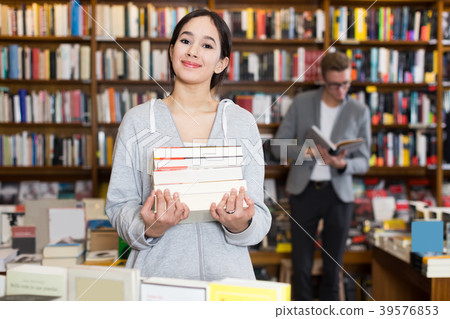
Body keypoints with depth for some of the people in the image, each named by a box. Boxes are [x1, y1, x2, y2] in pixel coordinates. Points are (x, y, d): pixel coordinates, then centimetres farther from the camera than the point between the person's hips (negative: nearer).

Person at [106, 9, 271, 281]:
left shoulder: (243, 123, 2)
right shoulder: (137, 122, 0)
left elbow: (260, 219, 3)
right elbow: (120, 206, 1)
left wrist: (241, 225, -18)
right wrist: (148, 228, -18)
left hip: (226, 272, 1)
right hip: (157, 270, 0)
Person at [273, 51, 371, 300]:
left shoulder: (359, 111, 2)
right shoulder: (301, 103, 2)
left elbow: (363, 162, 4)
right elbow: (278, 146, 1)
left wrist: (343, 164, -18)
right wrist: (308, 151, -16)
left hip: (339, 193, 1)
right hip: (304, 190, 0)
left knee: (333, 266, 8)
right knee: (301, 265, 2)